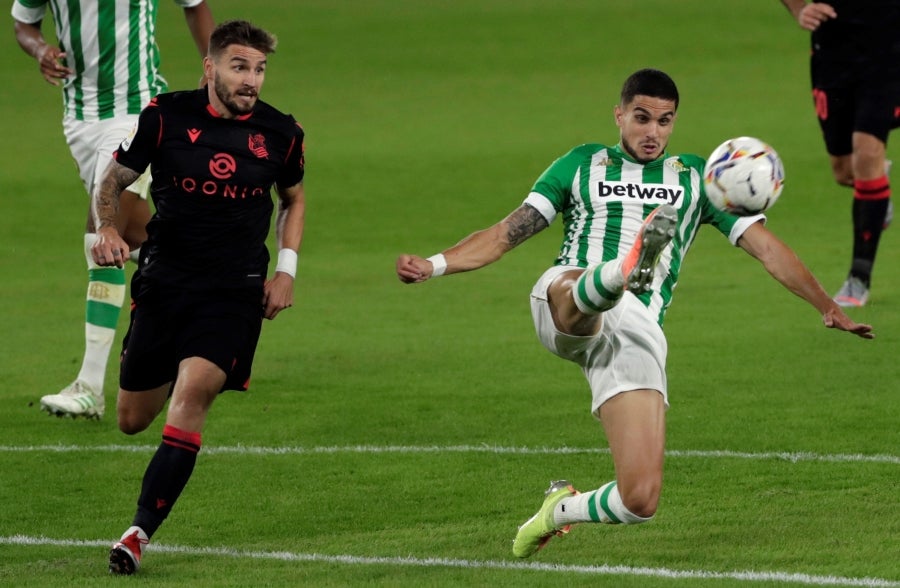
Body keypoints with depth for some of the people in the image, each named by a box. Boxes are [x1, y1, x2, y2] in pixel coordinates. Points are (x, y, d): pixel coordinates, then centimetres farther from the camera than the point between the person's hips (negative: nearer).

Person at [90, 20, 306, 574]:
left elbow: (294, 197, 19)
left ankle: (141, 532, -23)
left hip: (235, 289, -1)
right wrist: (107, 229, -15)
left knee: (191, 395, -24)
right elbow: (112, 182, 5)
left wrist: (286, 269, 7)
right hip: (163, 279, 1)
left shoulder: (282, 133, -1)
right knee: (133, 419, 9)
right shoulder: (164, 116, -6)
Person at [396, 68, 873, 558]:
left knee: (640, 500, -13)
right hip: (566, 302, -1)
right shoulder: (582, 165, 20)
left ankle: (560, 510, 16)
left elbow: (765, 245, 16)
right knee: (580, 291, -43)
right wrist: (434, 265, 0)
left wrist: (829, 308, 5)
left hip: (637, 333, 1)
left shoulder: (696, 178, 22)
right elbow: (508, 232, 15)